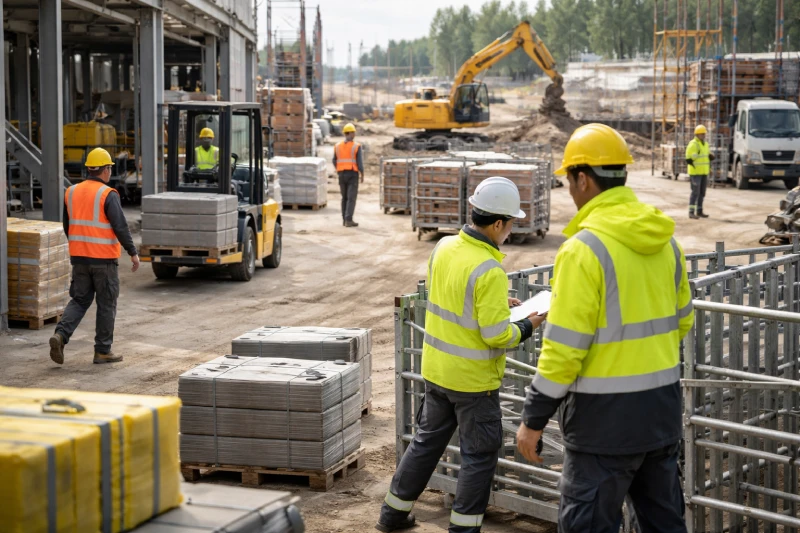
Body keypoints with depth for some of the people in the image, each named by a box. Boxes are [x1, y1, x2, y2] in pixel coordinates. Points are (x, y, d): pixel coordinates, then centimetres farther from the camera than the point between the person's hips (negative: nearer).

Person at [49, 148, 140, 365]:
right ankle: (103, 351, 11)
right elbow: (121, 227, -17)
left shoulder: (71, 192, 6)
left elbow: (67, 226, 14)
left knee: (79, 300, 14)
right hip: (104, 258, -5)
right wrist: (133, 252, -9)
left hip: (79, 257, 5)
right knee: (106, 305, 6)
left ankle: (60, 335, -8)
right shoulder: (108, 195, -13)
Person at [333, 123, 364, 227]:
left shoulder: (338, 146, 4)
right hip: (352, 175, -5)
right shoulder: (356, 146, -9)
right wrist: (362, 175, 0)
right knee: (351, 198, -4)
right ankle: (348, 220, -11)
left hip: (342, 175, 5)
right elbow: (360, 162, -11)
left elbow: (335, 162, 11)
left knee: (345, 197, 16)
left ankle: (345, 220, 16)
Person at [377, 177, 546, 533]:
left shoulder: (444, 247, -2)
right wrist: (527, 326, -6)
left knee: (427, 440, 21)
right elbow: (497, 336, -23)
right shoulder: (489, 271, -25)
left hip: (436, 370, 7)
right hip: (473, 380, -7)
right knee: (480, 455, 8)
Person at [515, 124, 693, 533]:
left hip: (606, 415, -7)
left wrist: (533, 419, -10)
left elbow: (564, 347, -18)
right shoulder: (665, 240, 5)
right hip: (663, 406, 7)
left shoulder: (584, 248, -18)